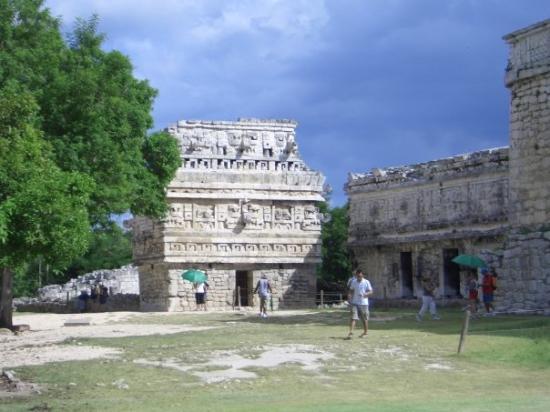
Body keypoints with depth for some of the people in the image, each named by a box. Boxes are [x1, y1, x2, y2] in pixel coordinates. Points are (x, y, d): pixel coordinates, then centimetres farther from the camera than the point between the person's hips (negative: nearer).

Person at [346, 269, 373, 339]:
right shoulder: (353, 282, 6)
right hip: (354, 303, 2)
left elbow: (370, 292, -4)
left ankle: (366, 332, 26)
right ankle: (351, 333, -14)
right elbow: (351, 291, 15)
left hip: (363, 303, -2)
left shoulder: (366, 282, -3)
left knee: (365, 319, 8)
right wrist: (349, 296, -4)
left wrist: (365, 294, -22)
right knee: (353, 317, -9)